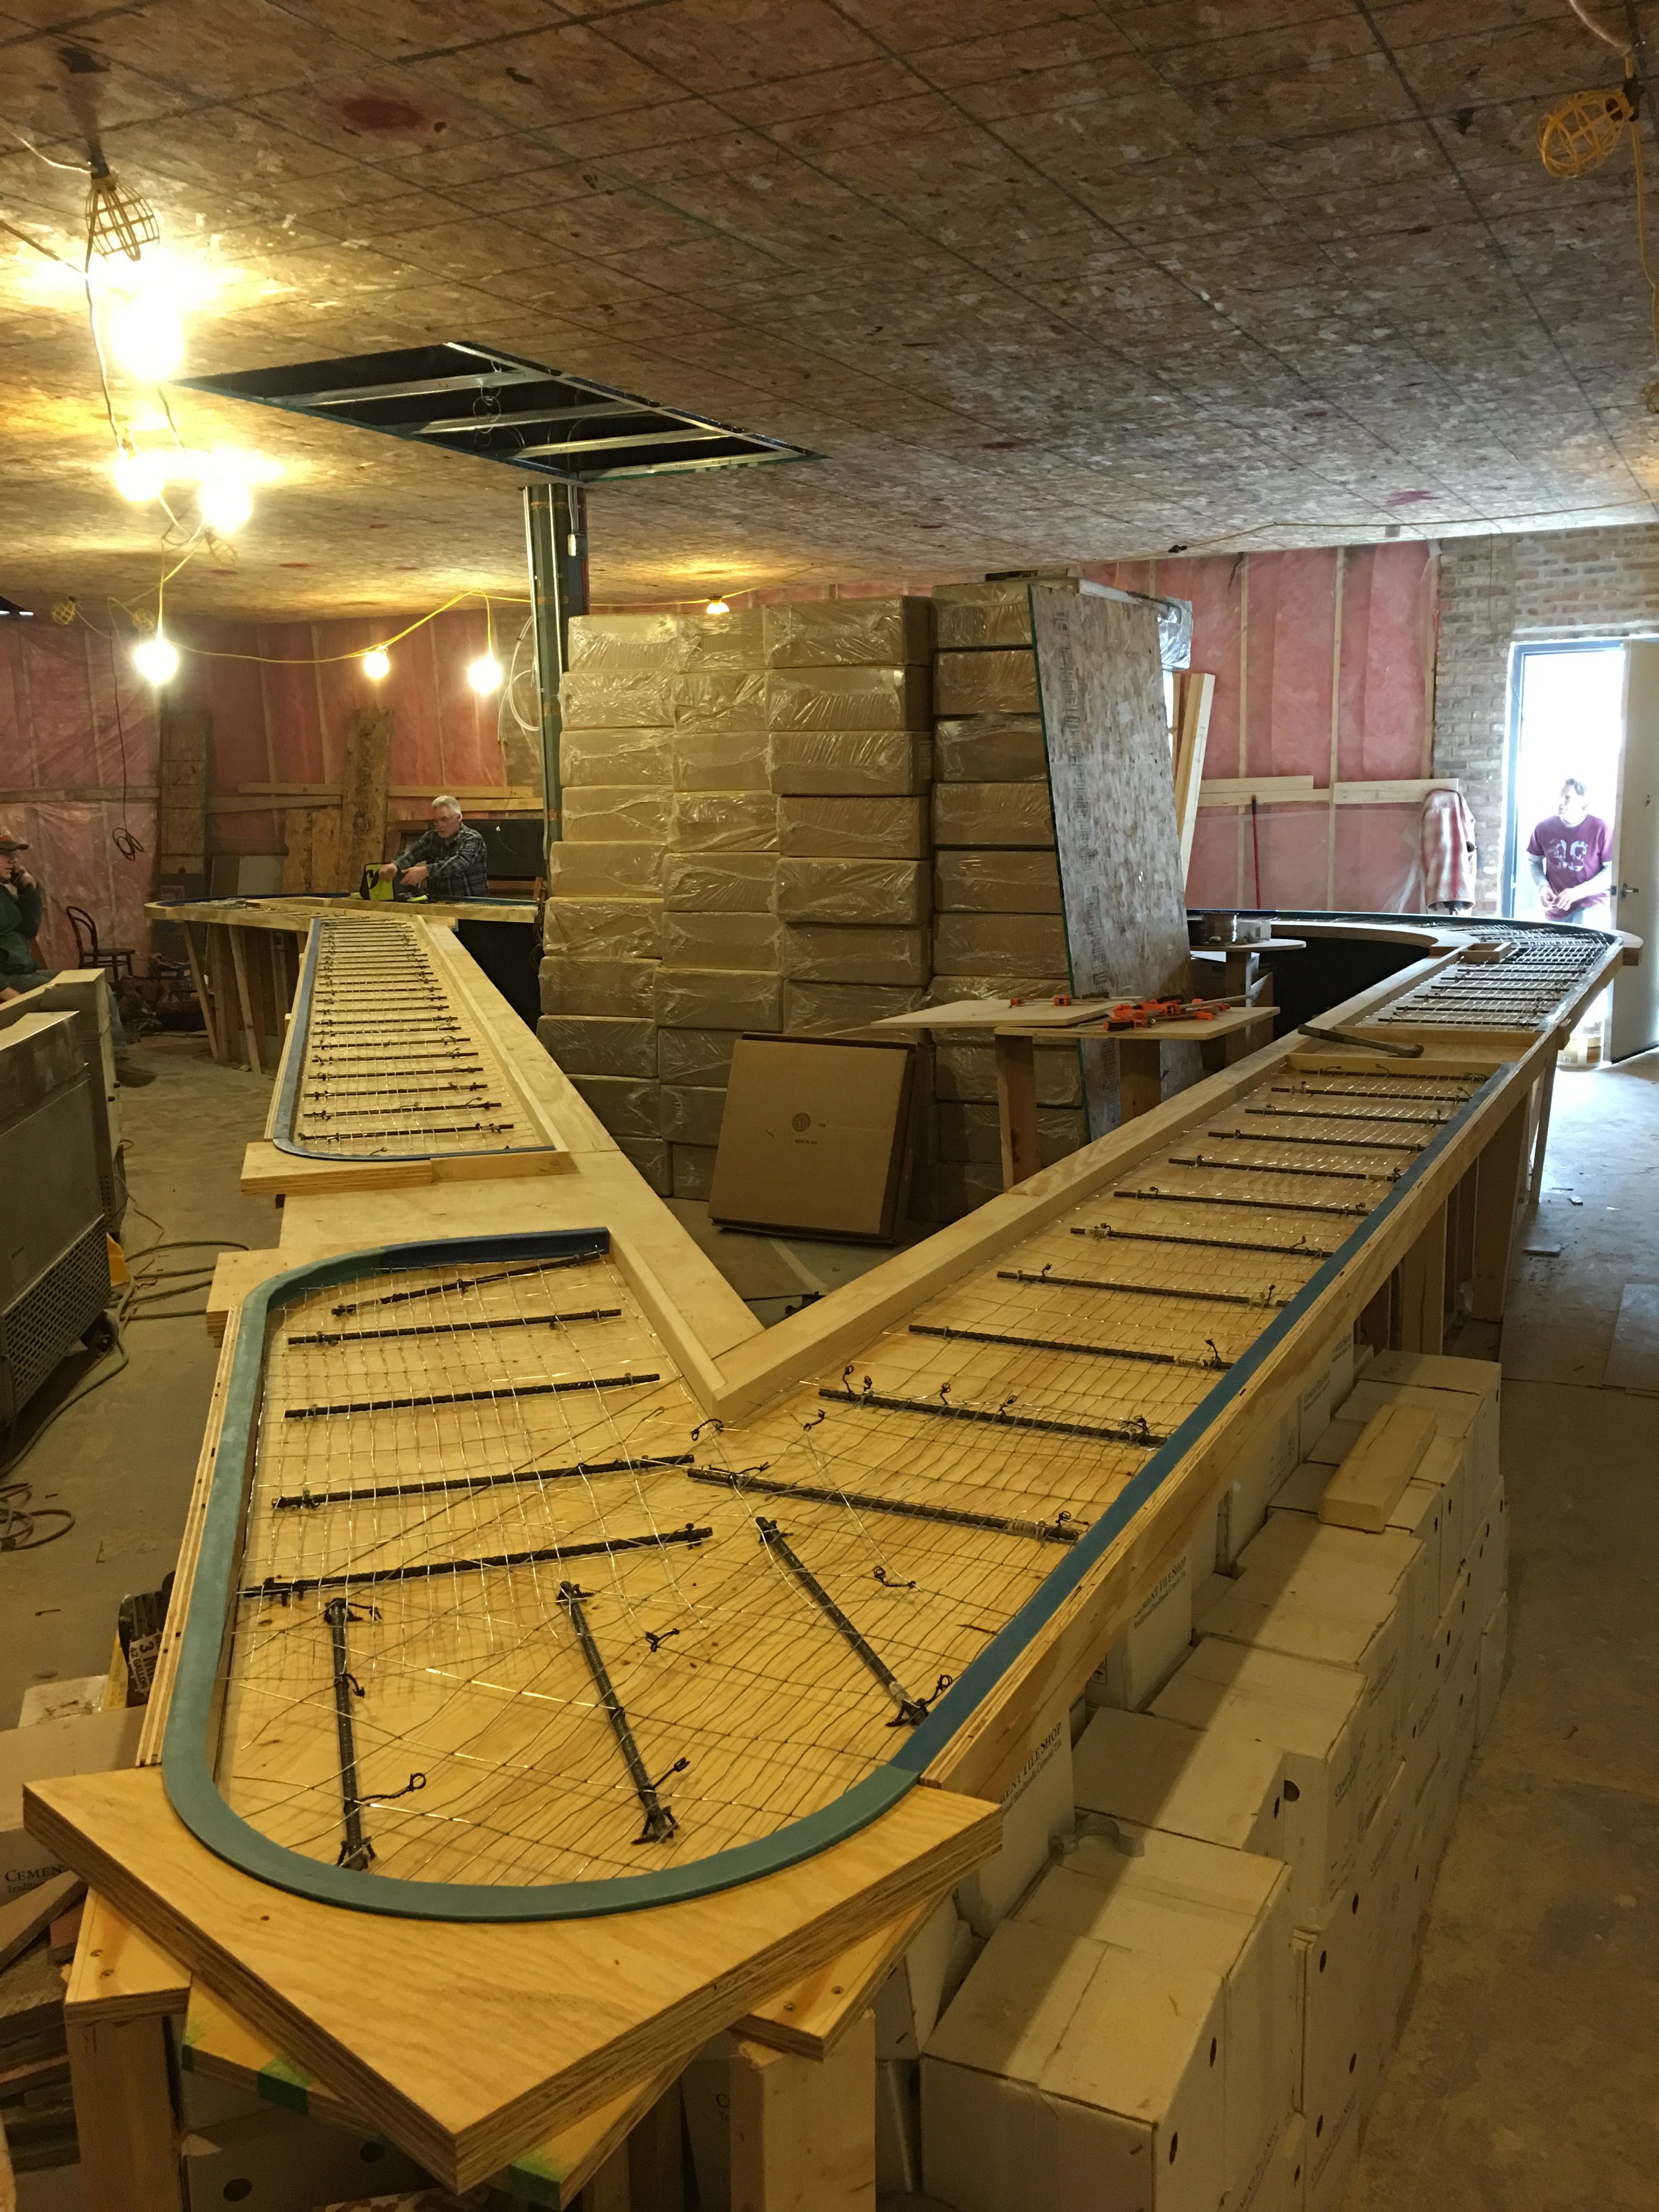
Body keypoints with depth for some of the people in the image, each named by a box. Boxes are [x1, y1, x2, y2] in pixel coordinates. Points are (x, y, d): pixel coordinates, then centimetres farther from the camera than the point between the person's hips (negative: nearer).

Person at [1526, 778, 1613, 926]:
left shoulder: (1600, 829, -12)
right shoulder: (1545, 827, -2)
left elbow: (1613, 869, -8)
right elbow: (1534, 861, 14)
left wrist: (1579, 891, -18)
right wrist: (1542, 886, -5)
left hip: (1590, 906, -4)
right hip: (1555, 907, 4)